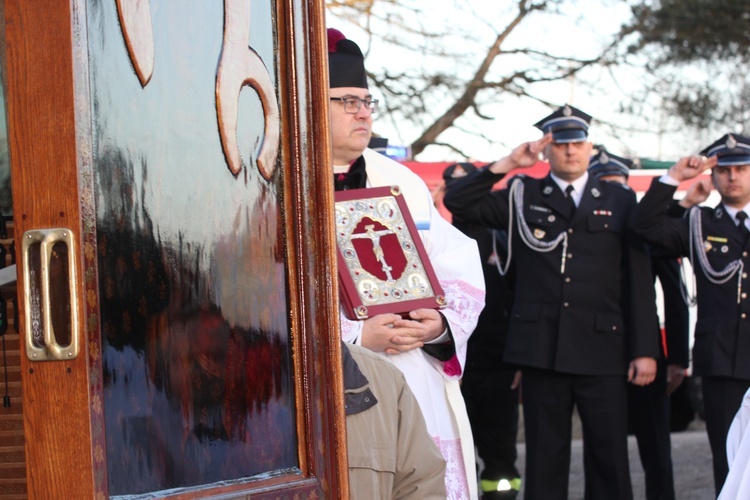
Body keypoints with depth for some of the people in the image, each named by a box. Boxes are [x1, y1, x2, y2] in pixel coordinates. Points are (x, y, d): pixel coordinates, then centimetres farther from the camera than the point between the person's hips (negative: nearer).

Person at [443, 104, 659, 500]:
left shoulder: (620, 201, 9)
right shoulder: (521, 197, 10)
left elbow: (639, 281, 5)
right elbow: (457, 202, 1)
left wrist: (644, 349, -1)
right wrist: (507, 164, -4)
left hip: (603, 351, 0)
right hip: (542, 348, 0)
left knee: (609, 456, 0)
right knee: (545, 457, 5)